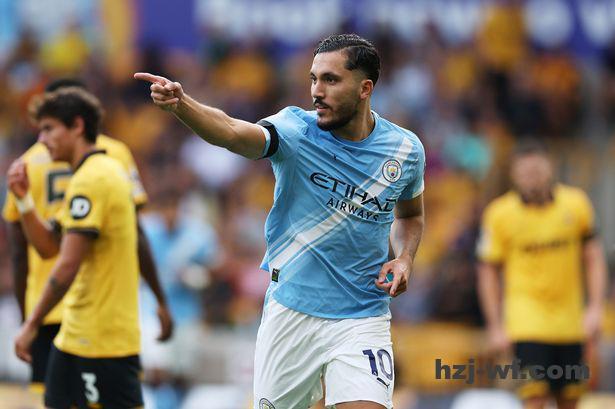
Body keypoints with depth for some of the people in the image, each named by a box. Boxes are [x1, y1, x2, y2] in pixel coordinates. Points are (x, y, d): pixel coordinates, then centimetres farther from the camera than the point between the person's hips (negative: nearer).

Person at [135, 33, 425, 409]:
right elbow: (232, 132, -31)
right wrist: (180, 103, -51)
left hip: (363, 319, 0)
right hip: (291, 315, 0)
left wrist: (405, 258, -1)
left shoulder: (406, 149, -1)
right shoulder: (296, 130, -10)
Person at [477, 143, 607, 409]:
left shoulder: (575, 204, -1)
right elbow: (488, 271, 0)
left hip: (570, 323, 3)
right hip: (527, 323, -3)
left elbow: (593, 258, 7)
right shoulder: (499, 215, -7)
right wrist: (495, 327, -3)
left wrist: (595, 309, -3)